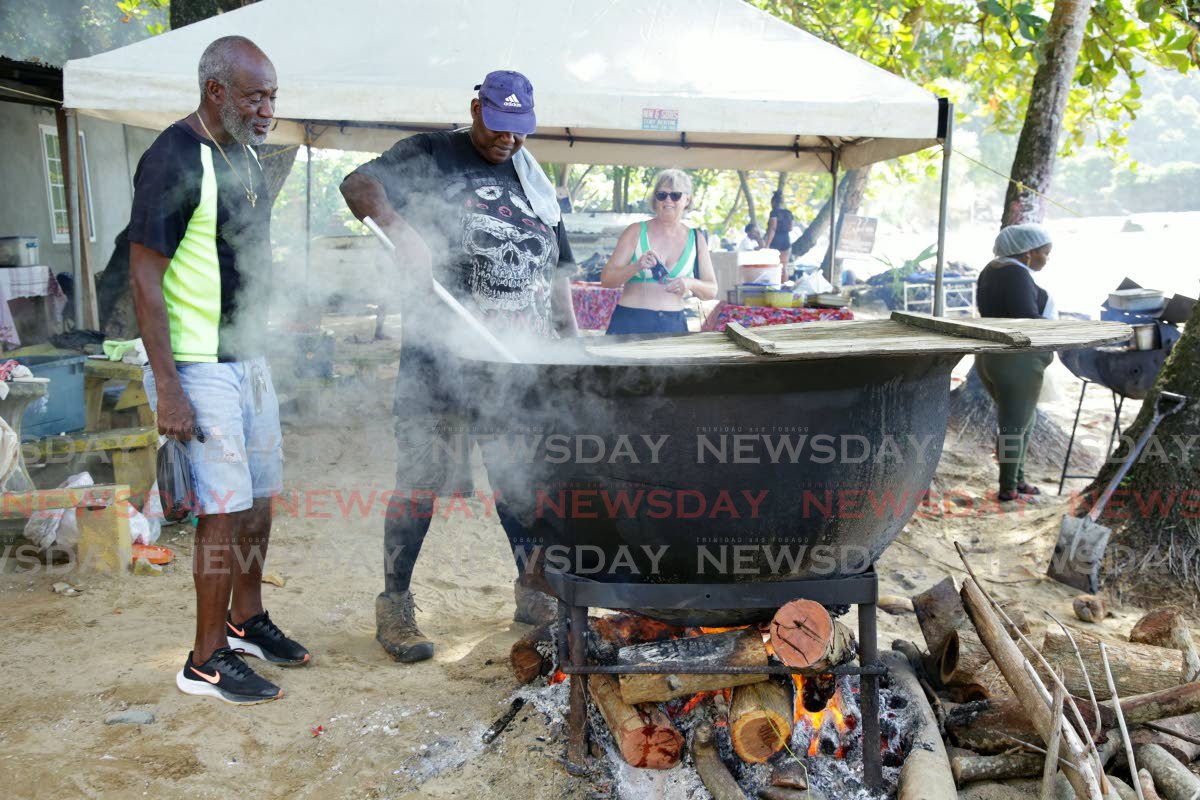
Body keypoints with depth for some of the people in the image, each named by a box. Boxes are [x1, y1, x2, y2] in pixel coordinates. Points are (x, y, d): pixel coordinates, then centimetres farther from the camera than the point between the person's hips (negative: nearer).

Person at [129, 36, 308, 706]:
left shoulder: (245, 154, 11)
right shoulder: (174, 161, -16)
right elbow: (145, 278, -18)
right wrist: (169, 389, -22)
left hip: (247, 357, 9)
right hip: (198, 367, -9)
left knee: (260, 498, 15)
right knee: (227, 508, -5)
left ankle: (246, 619, 32)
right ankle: (207, 660, 9)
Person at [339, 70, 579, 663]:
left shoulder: (534, 182, 20)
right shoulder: (431, 157, 4)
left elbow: (557, 271, 22)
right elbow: (359, 184, -11)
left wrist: (569, 340, 14)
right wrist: (400, 229, -30)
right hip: (441, 354, -5)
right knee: (421, 479, -1)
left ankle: (534, 589, 26)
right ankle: (394, 605, 12)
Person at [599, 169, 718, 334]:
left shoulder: (696, 239, 9)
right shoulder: (636, 232, 2)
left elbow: (711, 291, 10)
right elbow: (606, 279, -3)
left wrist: (690, 284, -11)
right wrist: (637, 266, -20)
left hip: (673, 326, 2)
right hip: (630, 323, -2)